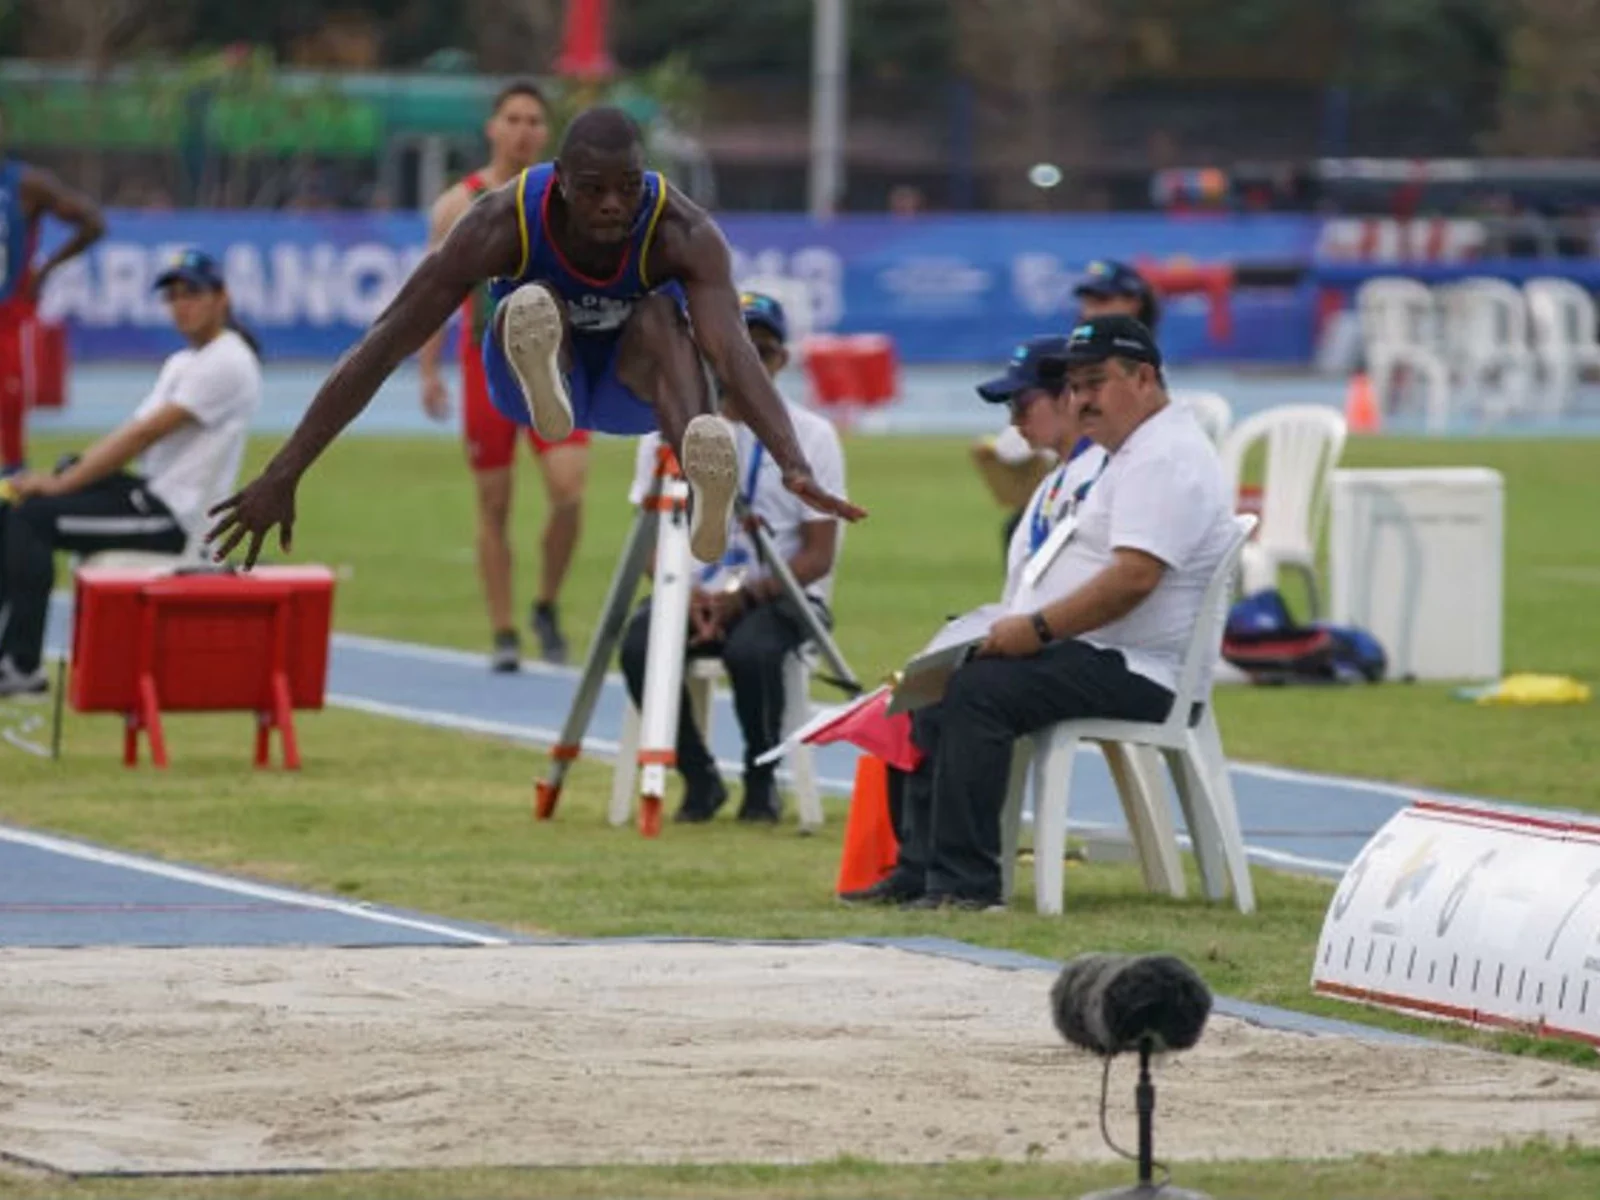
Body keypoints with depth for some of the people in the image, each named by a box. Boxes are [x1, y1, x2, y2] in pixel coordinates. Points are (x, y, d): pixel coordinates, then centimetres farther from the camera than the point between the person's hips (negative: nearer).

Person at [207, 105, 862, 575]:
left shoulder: (684, 232, -32)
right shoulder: (501, 225, -31)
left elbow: (733, 350, -46)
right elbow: (383, 344, -33)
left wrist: (796, 467, -64)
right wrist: (283, 476, -37)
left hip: (632, 385, -1)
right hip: (546, 374, 1)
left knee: (661, 317, -37)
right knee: (535, 305, -33)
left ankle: (706, 492, -66)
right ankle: (541, 384, -67)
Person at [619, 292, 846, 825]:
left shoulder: (811, 435, 0)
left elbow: (819, 555, -4)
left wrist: (743, 595, -19)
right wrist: (688, 593, -16)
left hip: (782, 596, -2)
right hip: (692, 593, 2)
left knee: (751, 650, -37)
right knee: (639, 645, -30)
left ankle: (762, 781, -9)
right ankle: (698, 777, -6)